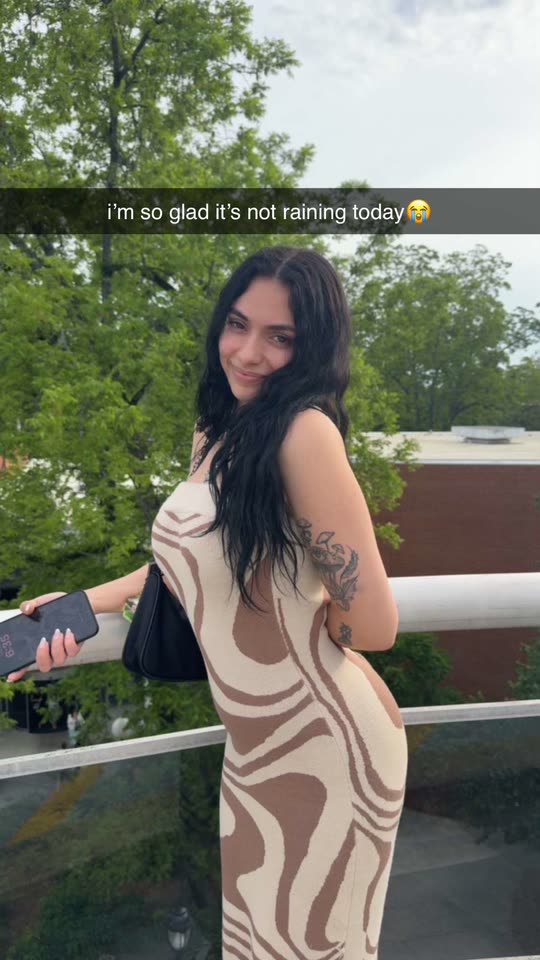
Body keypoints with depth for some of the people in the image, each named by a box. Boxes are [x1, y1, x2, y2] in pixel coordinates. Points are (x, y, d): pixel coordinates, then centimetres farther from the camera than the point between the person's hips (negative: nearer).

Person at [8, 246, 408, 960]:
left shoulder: (306, 431, -22)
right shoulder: (212, 434, 3)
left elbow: (374, 624, -21)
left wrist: (287, 606, -5)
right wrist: (85, 603, 8)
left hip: (327, 748, -7)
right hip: (251, 746, 7)